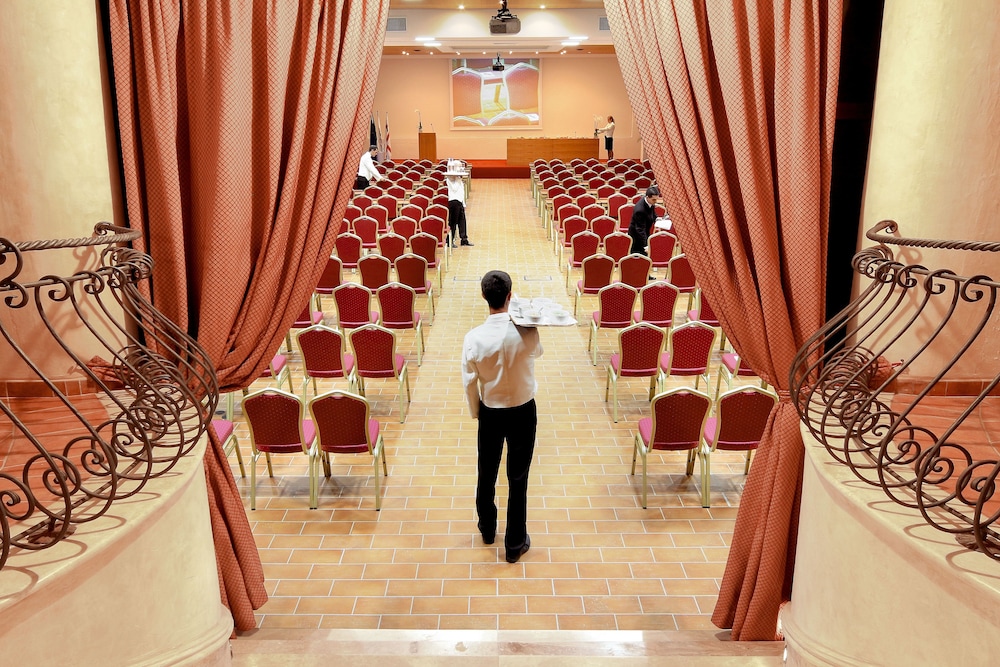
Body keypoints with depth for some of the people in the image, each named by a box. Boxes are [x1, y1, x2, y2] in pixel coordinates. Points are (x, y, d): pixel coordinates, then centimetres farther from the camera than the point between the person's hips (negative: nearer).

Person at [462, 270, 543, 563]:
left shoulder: (474, 337, -18)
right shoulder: (526, 332, -20)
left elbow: (469, 382, -8)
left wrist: (476, 413, 9)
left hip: (490, 413, 1)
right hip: (523, 412, -1)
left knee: (487, 474, 21)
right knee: (518, 479, 11)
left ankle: (487, 529, 42)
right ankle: (515, 544, 22)